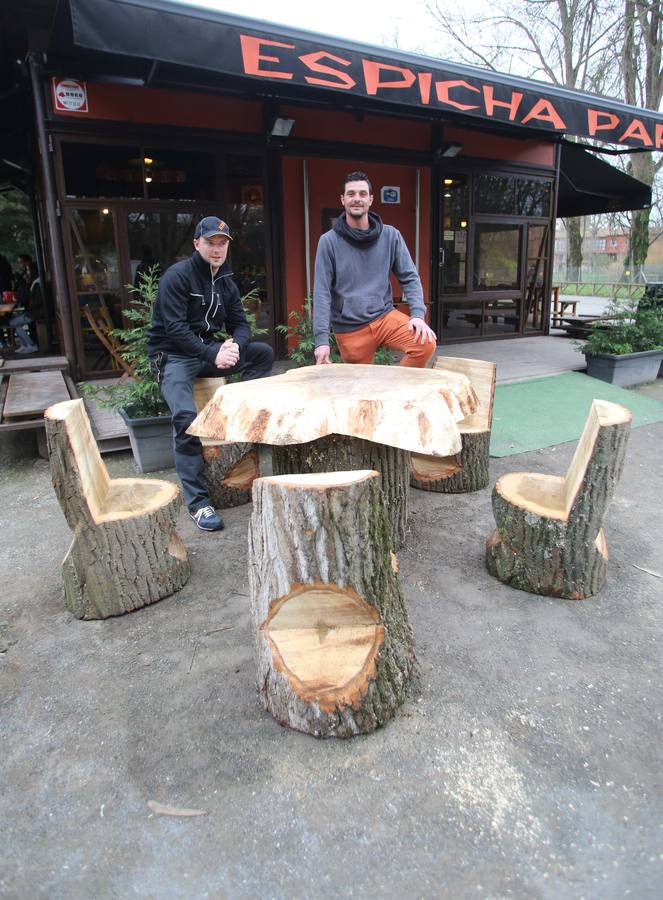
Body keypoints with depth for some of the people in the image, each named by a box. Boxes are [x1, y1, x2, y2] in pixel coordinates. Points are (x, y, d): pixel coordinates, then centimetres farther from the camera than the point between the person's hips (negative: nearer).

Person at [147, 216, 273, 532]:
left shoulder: (226, 282, 13)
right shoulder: (177, 276, -10)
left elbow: (240, 324, 8)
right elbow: (174, 328, -20)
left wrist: (234, 345, -16)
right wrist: (212, 353, -28)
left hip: (208, 351, 7)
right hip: (173, 356, -7)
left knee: (264, 353, -4)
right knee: (187, 417, -29)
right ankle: (197, 503, -25)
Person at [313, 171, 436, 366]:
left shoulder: (391, 236, 3)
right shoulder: (329, 241, -3)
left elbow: (409, 278, 3)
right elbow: (321, 292, -8)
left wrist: (418, 314, -14)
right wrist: (322, 338, -16)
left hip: (385, 316, 2)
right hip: (349, 329, -1)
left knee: (426, 343, -20)